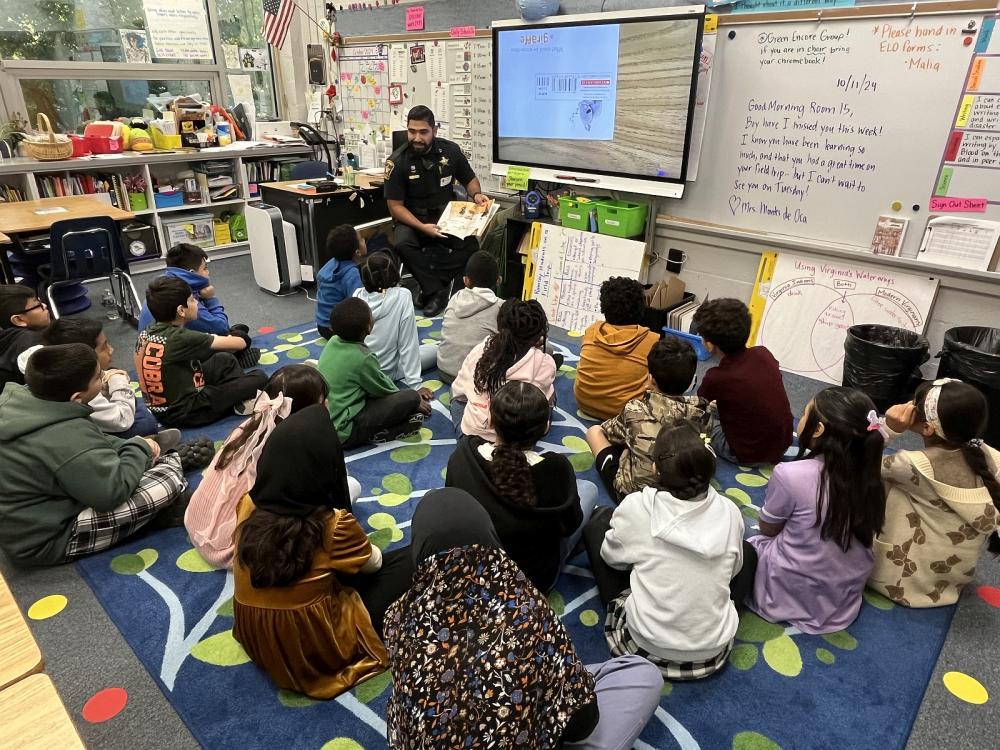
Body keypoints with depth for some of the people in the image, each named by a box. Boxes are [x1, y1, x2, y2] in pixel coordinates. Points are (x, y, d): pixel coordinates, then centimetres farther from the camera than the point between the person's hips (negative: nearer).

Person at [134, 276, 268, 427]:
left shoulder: (146, 333, -2)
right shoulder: (180, 338, -25)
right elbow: (241, 343, -18)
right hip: (186, 413, -9)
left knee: (224, 359, 20)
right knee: (259, 378, -5)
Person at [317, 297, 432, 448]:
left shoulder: (333, 341, 0)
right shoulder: (362, 359, -23)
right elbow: (384, 390, -6)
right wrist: (413, 400, 11)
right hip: (342, 433, -8)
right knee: (410, 398, -13)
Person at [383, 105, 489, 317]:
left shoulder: (450, 150, -2)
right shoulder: (397, 161, -10)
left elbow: (470, 179, 15)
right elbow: (395, 206, -9)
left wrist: (476, 194, -10)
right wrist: (422, 227, -25)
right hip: (413, 219, -2)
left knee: (471, 244, -28)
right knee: (403, 244, -36)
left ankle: (431, 289, -19)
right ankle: (437, 291, -20)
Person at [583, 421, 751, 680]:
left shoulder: (637, 507, -17)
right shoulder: (729, 512, -9)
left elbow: (612, 557, 1)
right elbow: (733, 570, 8)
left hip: (644, 647, -2)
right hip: (712, 653, 2)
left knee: (599, 521, 10)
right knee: (747, 551, 26)